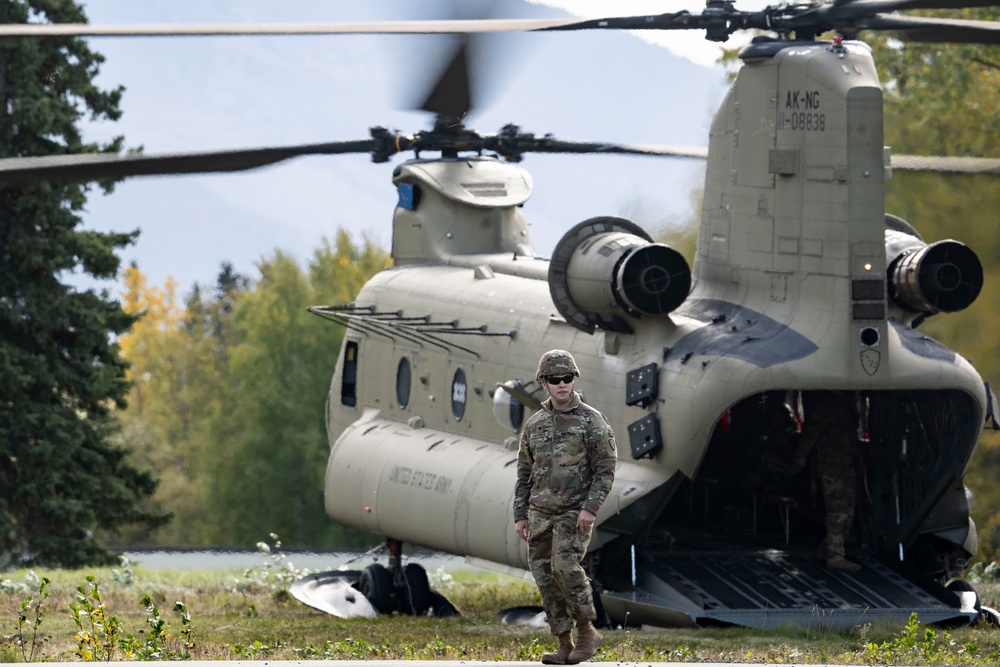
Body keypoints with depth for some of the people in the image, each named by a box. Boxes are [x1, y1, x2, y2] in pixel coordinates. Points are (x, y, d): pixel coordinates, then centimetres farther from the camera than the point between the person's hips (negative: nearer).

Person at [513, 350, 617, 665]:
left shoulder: (592, 420, -5)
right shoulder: (534, 424, 10)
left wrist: (590, 508, -20)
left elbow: (606, 469, -9)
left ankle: (586, 630, -8)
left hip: (575, 513, -5)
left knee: (564, 566, -24)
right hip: (540, 514, 5)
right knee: (546, 579, 0)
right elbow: (524, 473, 15)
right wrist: (520, 516, 7)